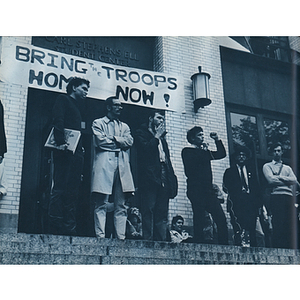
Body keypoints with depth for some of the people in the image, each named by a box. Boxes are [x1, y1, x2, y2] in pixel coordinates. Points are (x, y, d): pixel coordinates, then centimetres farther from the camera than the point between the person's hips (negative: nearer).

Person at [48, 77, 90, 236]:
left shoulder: (77, 106, 29)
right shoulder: (63, 99, 7)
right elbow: (58, 121, -9)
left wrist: (81, 147, 9)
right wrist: (61, 142, -22)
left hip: (76, 152, 8)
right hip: (65, 151, -8)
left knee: (72, 191, 3)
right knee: (60, 189, -11)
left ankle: (69, 228, 4)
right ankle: (55, 226, -10)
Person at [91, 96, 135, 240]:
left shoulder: (124, 126, 26)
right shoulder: (98, 123, 13)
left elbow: (129, 141, 8)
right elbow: (100, 140, -5)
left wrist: (111, 138, -1)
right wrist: (119, 142, 3)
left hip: (122, 165, 4)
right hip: (104, 163, -4)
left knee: (121, 205, 0)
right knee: (102, 204, -8)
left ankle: (121, 237, 1)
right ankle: (100, 237, -8)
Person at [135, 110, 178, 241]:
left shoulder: (162, 138, 27)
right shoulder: (142, 133, 9)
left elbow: (167, 159, 21)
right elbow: (145, 149, -11)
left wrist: (171, 178, 9)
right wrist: (156, 136, 0)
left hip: (163, 179, 6)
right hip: (149, 177, -6)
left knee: (162, 213, 2)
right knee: (148, 211, -9)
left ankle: (161, 240, 2)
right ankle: (148, 240, -9)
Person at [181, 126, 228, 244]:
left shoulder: (204, 152, 25)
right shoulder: (187, 151, 5)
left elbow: (222, 154, 25)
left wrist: (217, 140, 16)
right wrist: (204, 149, -5)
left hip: (208, 190, 7)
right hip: (196, 190, -7)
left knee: (221, 218, -3)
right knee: (199, 220, -9)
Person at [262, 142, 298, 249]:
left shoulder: (287, 168, 25)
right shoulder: (267, 166, 14)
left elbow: (294, 181, 8)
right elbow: (271, 180, -4)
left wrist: (279, 177, -2)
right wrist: (287, 181, 1)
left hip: (289, 196, 4)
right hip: (276, 196, -4)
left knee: (291, 226, -4)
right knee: (278, 225, -11)